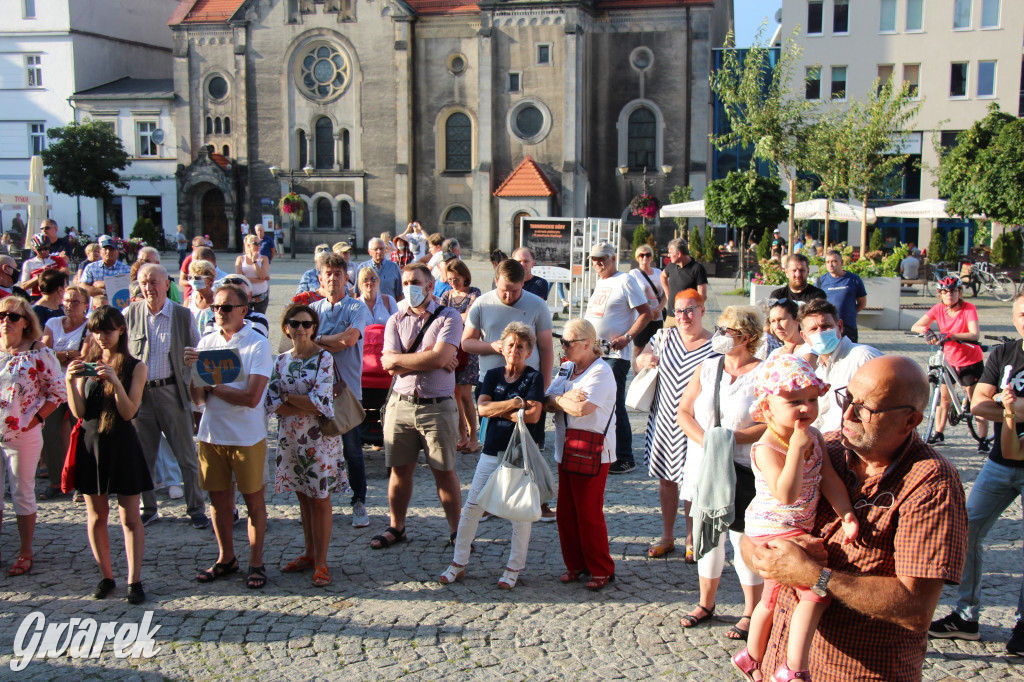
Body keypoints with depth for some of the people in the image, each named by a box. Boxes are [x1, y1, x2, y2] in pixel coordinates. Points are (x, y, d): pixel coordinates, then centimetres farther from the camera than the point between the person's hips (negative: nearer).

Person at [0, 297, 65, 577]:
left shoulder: (40, 353, -6)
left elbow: (58, 392, -4)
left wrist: (34, 420, -10)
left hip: (22, 436, -4)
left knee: (22, 494, 5)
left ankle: (25, 553, 17)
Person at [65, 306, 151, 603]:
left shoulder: (135, 367, -4)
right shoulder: (86, 364, 4)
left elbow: (128, 412, -13)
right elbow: (78, 412, -4)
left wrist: (115, 381, -27)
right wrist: (70, 381, -19)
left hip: (121, 444, -3)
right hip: (90, 442, 3)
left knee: (130, 517, 1)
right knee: (96, 516, 10)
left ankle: (134, 580, 7)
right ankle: (106, 576, 22)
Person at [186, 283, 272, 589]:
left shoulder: (258, 345, -9)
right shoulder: (206, 343, 5)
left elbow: (251, 397, -19)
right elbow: (197, 398, 2)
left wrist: (212, 386, -11)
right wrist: (195, 370, -15)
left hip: (247, 437, -4)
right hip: (211, 434, 4)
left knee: (253, 499, 6)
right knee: (218, 499, 13)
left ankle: (256, 562, 20)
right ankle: (226, 558, 30)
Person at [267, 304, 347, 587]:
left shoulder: (324, 357, -9)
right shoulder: (281, 360, 6)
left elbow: (320, 401, -18)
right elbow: (271, 402, -2)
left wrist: (287, 398, -8)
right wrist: (306, 406, -14)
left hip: (318, 439, -5)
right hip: (290, 437, 5)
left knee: (320, 498, 1)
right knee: (303, 497, 13)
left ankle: (321, 563, 8)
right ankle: (309, 554, 25)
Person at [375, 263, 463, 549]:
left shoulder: (448, 318, -2)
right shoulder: (395, 321, 9)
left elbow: (440, 357, -18)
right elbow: (391, 366, -4)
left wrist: (401, 359, -8)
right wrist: (429, 359, -9)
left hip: (437, 406, -3)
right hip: (401, 404, 3)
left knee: (444, 472, 3)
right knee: (400, 470, 11)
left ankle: (456, 530, 15)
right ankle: (396, 528, 25)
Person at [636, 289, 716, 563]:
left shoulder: (715, 346, -7)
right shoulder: (664, 338, 4)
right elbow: (640, 362, 12)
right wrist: (645, 360, -11)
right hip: (663, 420, 4)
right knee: (665, 479, 13)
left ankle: (692, 541, 20)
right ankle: (667, 537, 27)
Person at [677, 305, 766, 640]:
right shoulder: (707, 367, 8)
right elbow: (683, 412, 5)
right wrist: (704, 439, -12)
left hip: (742, 469, -5)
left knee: (743, 539, -1)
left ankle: (751, 612, 16)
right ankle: (706, 603, 30)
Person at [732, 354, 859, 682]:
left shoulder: (814, 436, -1)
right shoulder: (766, 448, -25)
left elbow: (829, 479, -2)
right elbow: (786, 494, -37)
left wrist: (847, 515, -14)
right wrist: (797, 448, -37)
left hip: (798, 530, 9)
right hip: (775, 531, -9)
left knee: (773, 597, 25)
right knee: (817, 589, -22)